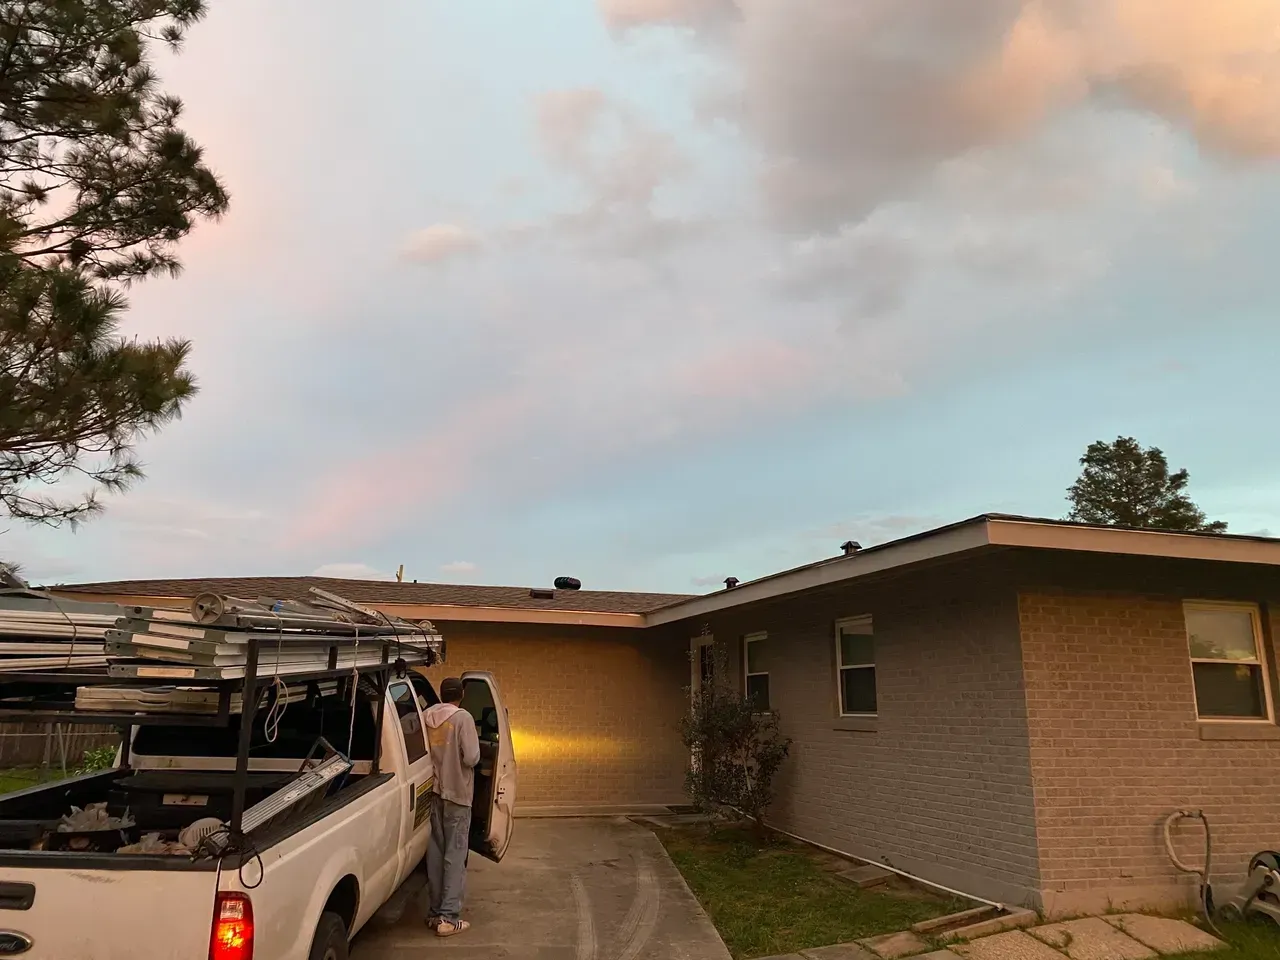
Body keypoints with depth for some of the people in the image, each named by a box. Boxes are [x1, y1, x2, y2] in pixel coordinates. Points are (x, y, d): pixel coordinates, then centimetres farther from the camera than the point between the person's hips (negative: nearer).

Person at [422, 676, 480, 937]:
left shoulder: (426, 717, 4)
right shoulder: (462, 717, -13)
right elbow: (471, 758, -17)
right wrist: (460, 757, 4)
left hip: (433, 791, 6)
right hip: (457, 793, -5)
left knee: (435, 852, 12)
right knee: (455, 855, -1)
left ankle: (435, 911, 18)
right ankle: (448, 917, -2)